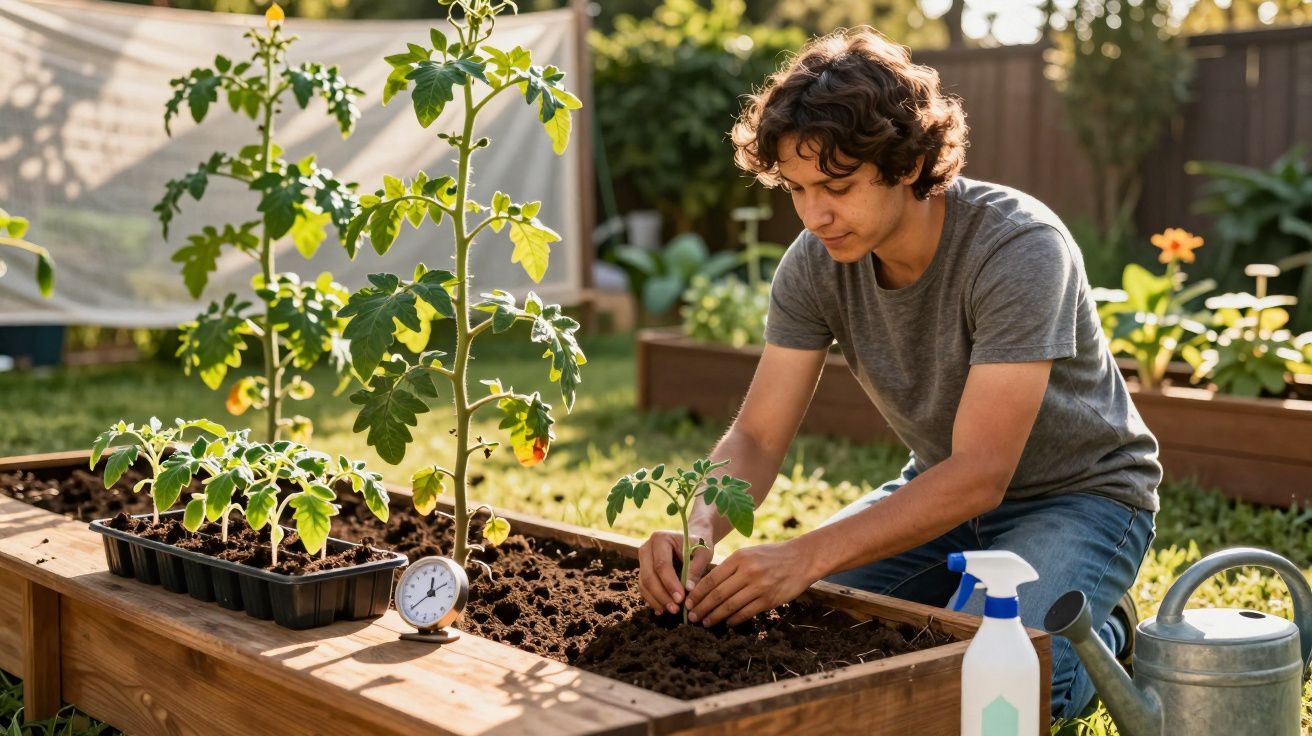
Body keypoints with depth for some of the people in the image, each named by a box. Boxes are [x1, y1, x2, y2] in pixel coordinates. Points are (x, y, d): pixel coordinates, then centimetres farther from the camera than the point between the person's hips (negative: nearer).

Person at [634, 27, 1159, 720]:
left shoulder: (1021, 248, -31)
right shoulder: (816, 261, -14)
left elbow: (979, 475, -34)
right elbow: (756, 437, -11)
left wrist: (807, 556, -42)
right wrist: (697, 527, -33)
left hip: (1080, 496, -5)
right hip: (941, 490, 5)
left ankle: (1100, 635, 4)